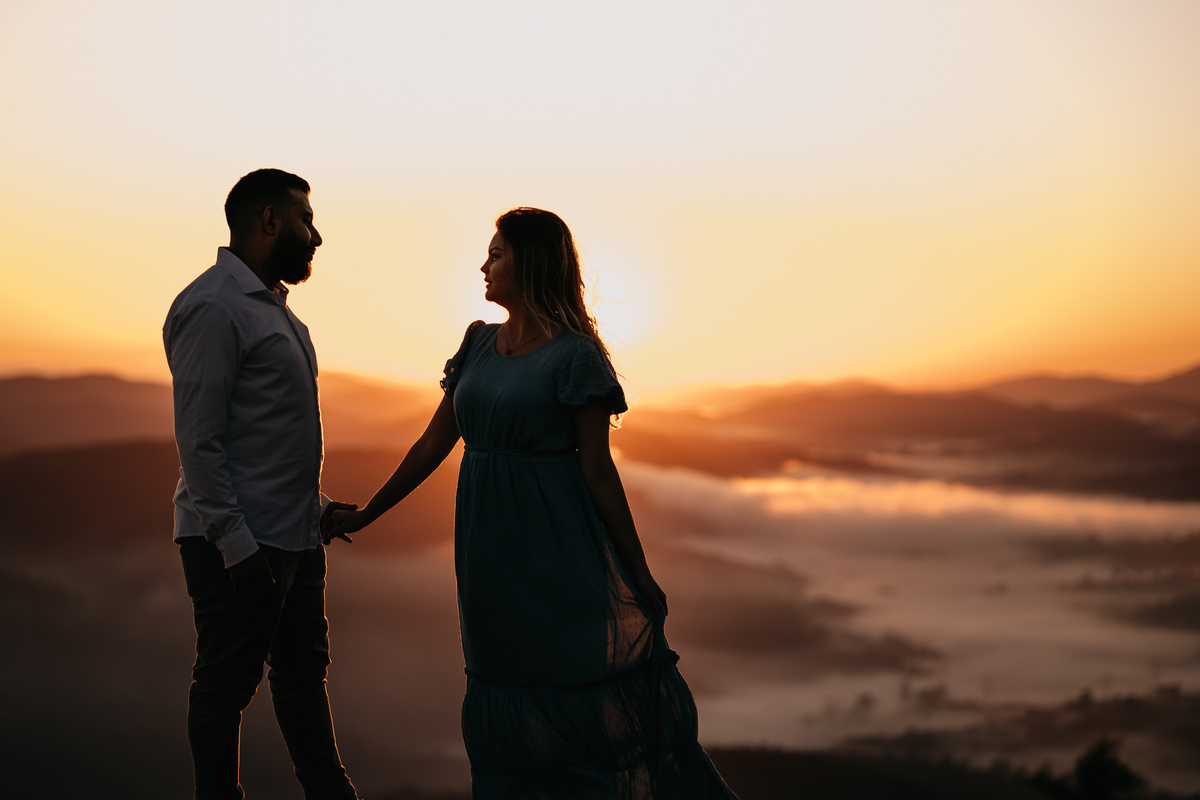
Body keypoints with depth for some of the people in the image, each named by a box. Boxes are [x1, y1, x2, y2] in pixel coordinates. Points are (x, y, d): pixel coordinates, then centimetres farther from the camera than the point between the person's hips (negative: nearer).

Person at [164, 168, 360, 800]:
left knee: (304, 675, 17)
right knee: (225, 683, 1)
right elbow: (198, 440, -19)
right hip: (240, 542, -10)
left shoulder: (271, 304, 17)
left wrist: (316, 502, 19)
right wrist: (234, 541, -23)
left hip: (294, 536, 10)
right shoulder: (212, 308, -14)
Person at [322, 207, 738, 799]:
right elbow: (433, 444, 14)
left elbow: (598, 470, -9)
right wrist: (363, 516, 16)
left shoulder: (575, 356, -9)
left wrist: (639, 574, -9)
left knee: (585, 697, -4)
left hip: (556, 545, -6)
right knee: (501, 701, 11)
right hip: (488, 546, 6)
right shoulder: (478, 345, 10)